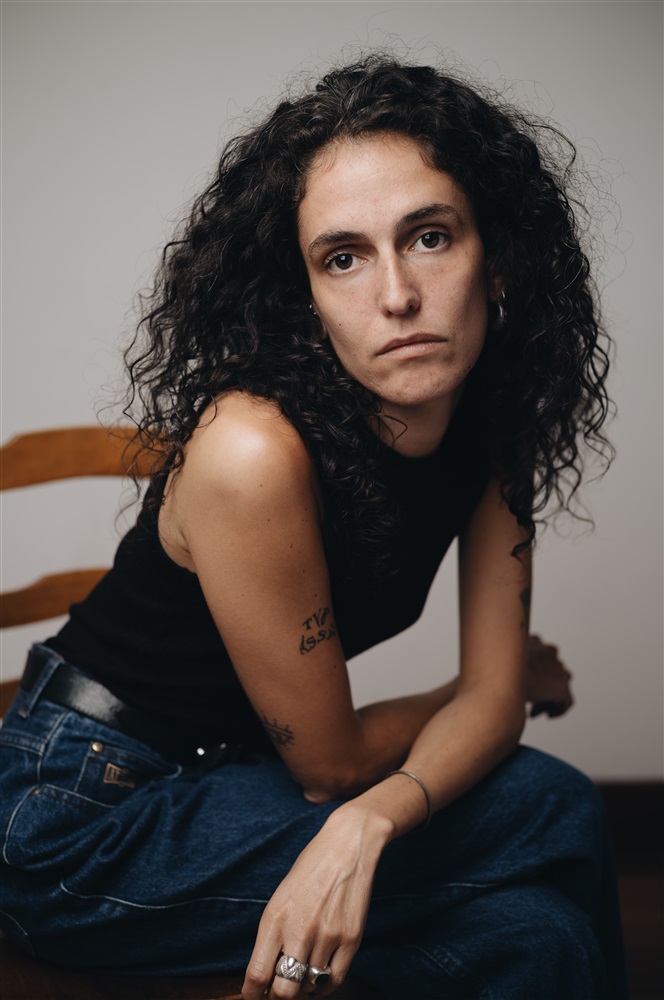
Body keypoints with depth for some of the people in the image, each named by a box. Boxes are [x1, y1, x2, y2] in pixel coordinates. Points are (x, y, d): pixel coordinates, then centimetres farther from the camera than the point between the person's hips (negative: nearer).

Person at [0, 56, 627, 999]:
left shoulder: (492, 427, -7)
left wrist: (367, 823, -27)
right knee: (553, 816, -13)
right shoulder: (254, 451, -30)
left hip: (219, 774, 6)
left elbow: (492, 694, -6)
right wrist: (519, 681, -1)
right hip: (91, 818, -6)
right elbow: (328, 760, -18)